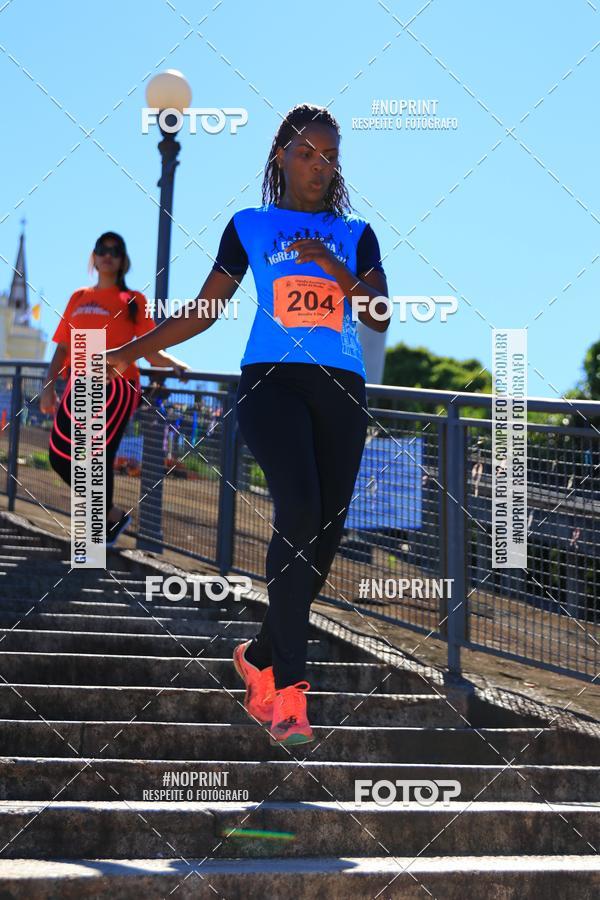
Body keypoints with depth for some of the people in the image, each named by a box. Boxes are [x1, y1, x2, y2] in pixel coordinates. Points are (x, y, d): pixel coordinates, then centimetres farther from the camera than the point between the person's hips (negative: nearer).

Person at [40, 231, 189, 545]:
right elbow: (63, 348, 16)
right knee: (60, 457, 0)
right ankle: (112, 514, 17)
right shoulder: (78, 298, 17)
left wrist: (174, 363, -18)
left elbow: (150, 352, 1)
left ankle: (100, 529, 7)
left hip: (116, 387, -5)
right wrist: (49, 385, 5)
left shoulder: (132, 300, 6)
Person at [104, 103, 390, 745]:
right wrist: (132, 351, 10)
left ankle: (260, 657, 20)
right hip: (272, 378, -3)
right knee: (300, 511, -25)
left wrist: (333, 268, -10)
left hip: (341, 387, 3)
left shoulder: (354, 233, 18)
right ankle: (289, 690, -26)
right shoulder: (250, 227, 14)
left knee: (324, 535, -3)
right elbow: (204, 310, 16)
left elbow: (380, 317, 6)